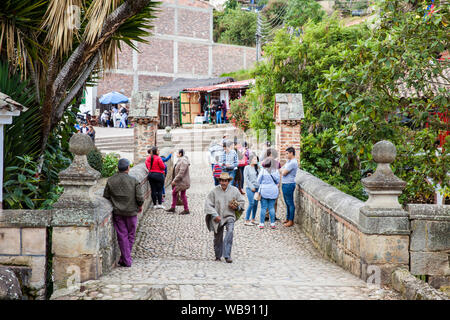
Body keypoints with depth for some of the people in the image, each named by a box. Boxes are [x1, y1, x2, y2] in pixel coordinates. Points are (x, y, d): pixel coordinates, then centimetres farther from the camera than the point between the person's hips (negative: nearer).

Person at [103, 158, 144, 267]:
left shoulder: (110, 181, -2)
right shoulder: (134, 181, -9)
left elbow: (105, 196, 2)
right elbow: (140, 197, -11)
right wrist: (140, 206, 9)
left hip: (117, 212, 2)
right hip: (131, 212, -2)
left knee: (122, 236, 5)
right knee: (130, 236, 13)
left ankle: (126, 261, 4)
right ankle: (124, 258, 20)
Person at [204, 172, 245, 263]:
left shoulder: (234, 190, 1)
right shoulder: (214, 191, -5)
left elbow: (242, 201, 13)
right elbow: (208, 204, -6)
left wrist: (237, 206, -7)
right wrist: (215, 215, -13)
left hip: (229, 216, 0)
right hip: (217, 217, 0)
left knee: (230, 231, -26)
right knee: (218, 238, 9)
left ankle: (227, 255, -24)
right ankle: (218, 256, 32)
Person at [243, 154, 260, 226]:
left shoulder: (257, 168, 14)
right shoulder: (247, 168, -1)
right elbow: (246, 179, -5)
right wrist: (251, 187, -9)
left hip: (257, 187, 6)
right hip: (250, 188, -6)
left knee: (256, 204, 4)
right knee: (251, 203, -12)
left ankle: (253, 220, 13)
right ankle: (247, 220, -7)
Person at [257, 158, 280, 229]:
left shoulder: (263, 171, -9)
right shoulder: (275, 171, -3)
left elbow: (259, 181, -1)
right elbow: (278, 181, 5)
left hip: (264, 191, -2)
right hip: (273, 191, 2)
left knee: (263, 208, 2)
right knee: (272, 207, 7)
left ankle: (261, 224, 3)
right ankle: (272, 223, 9)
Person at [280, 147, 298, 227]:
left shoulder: (293, 163, -18)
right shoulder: (289, 161, 15)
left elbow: (284, 173, -18)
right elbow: (280, 170, 17)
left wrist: (282, 170, 2)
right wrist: (283, 170, -3)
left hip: (289, 184, -10)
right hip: (285, 184, 10)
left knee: (290, 203, -4)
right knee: (287, 203, 17)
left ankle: (291, 221, 0)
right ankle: (288, 218, 26)